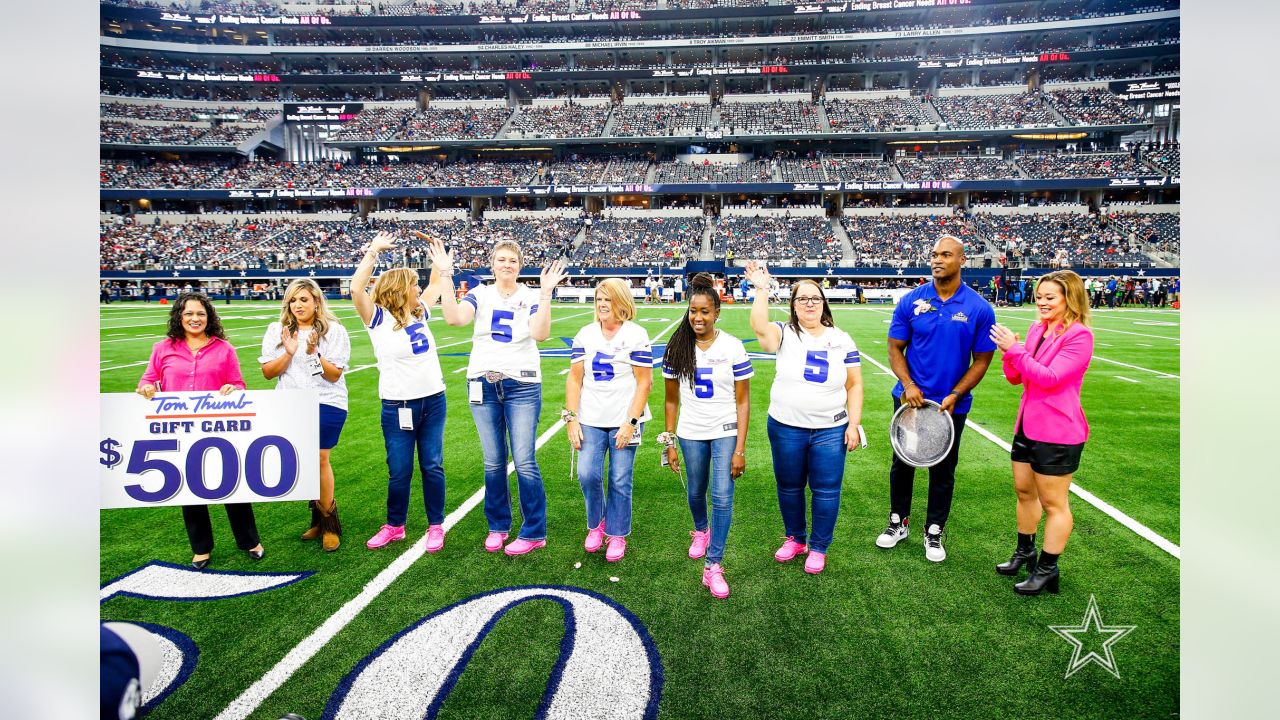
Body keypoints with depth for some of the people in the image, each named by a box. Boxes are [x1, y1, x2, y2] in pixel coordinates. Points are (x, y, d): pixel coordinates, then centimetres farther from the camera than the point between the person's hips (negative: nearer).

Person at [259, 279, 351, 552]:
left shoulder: (334, 331, -1)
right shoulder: (277, 330, 7)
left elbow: (334, 375, -5)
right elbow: (267, 373, 3)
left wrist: (314, 354, -20)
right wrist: (288, 354, -12)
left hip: (327, 404, -3)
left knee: (319, 458, -8)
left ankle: (328, 522, 8)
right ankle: (321, 517, 23)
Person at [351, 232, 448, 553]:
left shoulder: (421, 312, 9)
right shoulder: (379, 318, -6)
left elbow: (437, 284, 21)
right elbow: (356, 289, -21)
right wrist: (373, 250, -18)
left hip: (434, 401, 4)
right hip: (398, 406, -4)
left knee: (433, 467, 7)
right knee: (399, 472, 6)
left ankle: (436, 526, 19)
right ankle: (395, 526, 25)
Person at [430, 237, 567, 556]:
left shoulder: (531, 296, 1)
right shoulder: (480, 294, 5)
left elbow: (540, 333, -16)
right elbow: (454, 318, -15)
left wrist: (546, 293, -22)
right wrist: (445, 274, -20)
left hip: (522, 385, -2)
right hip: (483, 384, 2)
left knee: (524, 462, -3)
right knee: (493, 462, 10)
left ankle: (534, 532, 10)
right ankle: (497, 526, 26)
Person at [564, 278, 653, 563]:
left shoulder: (636, 335, -4)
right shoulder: (585, 335, 8)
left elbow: (644, 382, -6)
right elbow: (575, 378, 7)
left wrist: (631, 422, -12)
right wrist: (572, 419, -1)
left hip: (624, 421, -3)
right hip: (591, 421, 3)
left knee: (620, 480, 1)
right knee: (587, 474, -6)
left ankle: (617, 534, 20)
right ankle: (596, 524, 21)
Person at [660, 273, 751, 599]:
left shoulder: (733, 347, -9)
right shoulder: (677, 348, -3)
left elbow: (742, 401, -7)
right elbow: (671, 400, 4)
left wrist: (740, 449, -10)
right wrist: (669, 442, 2)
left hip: (726, 432, -2)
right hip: (691, 434, 2)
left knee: (722, 497, -10)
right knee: (696, 493, 17)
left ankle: (713, 566, 0)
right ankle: (701, 530, 49)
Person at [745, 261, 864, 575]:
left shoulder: (842, 340, 2)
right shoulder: (785, 334, -4)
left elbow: (855, 385, 4)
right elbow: (759, 327, -27)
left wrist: (854, 424, -3)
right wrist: (762, 289, -30)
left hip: (830, 431, 0)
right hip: (786, 429, 0)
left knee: (826, 491, 6)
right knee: (789, 487, 15)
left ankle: (818, 547, 25)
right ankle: (795, 538, 36)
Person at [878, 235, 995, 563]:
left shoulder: (979, 309, -8)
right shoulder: (911, 301, -4)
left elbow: (981, 360, -4)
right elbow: (895, 348, 0)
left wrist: (954, 395, -14)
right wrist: (908, 384, -14)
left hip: (950, 405, -1)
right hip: (910, 399, 1)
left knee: (943, 470, 11)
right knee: (902, 463, 13)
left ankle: (934, 532, 28)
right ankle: (899, 522, 32)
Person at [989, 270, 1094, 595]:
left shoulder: (1079, 335, -15)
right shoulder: (1036, 329, 6)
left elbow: (1050, 378, -23)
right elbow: (1015, 377, 10)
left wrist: (1015, 349, -24)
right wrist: (1008, 352, -9)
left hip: (1057, 432, -8)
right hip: (1027, 425, 8)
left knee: (1053, 502, 4)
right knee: (1024, 491, 19)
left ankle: (1048, 569, 17)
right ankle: (1025, 552, 36)